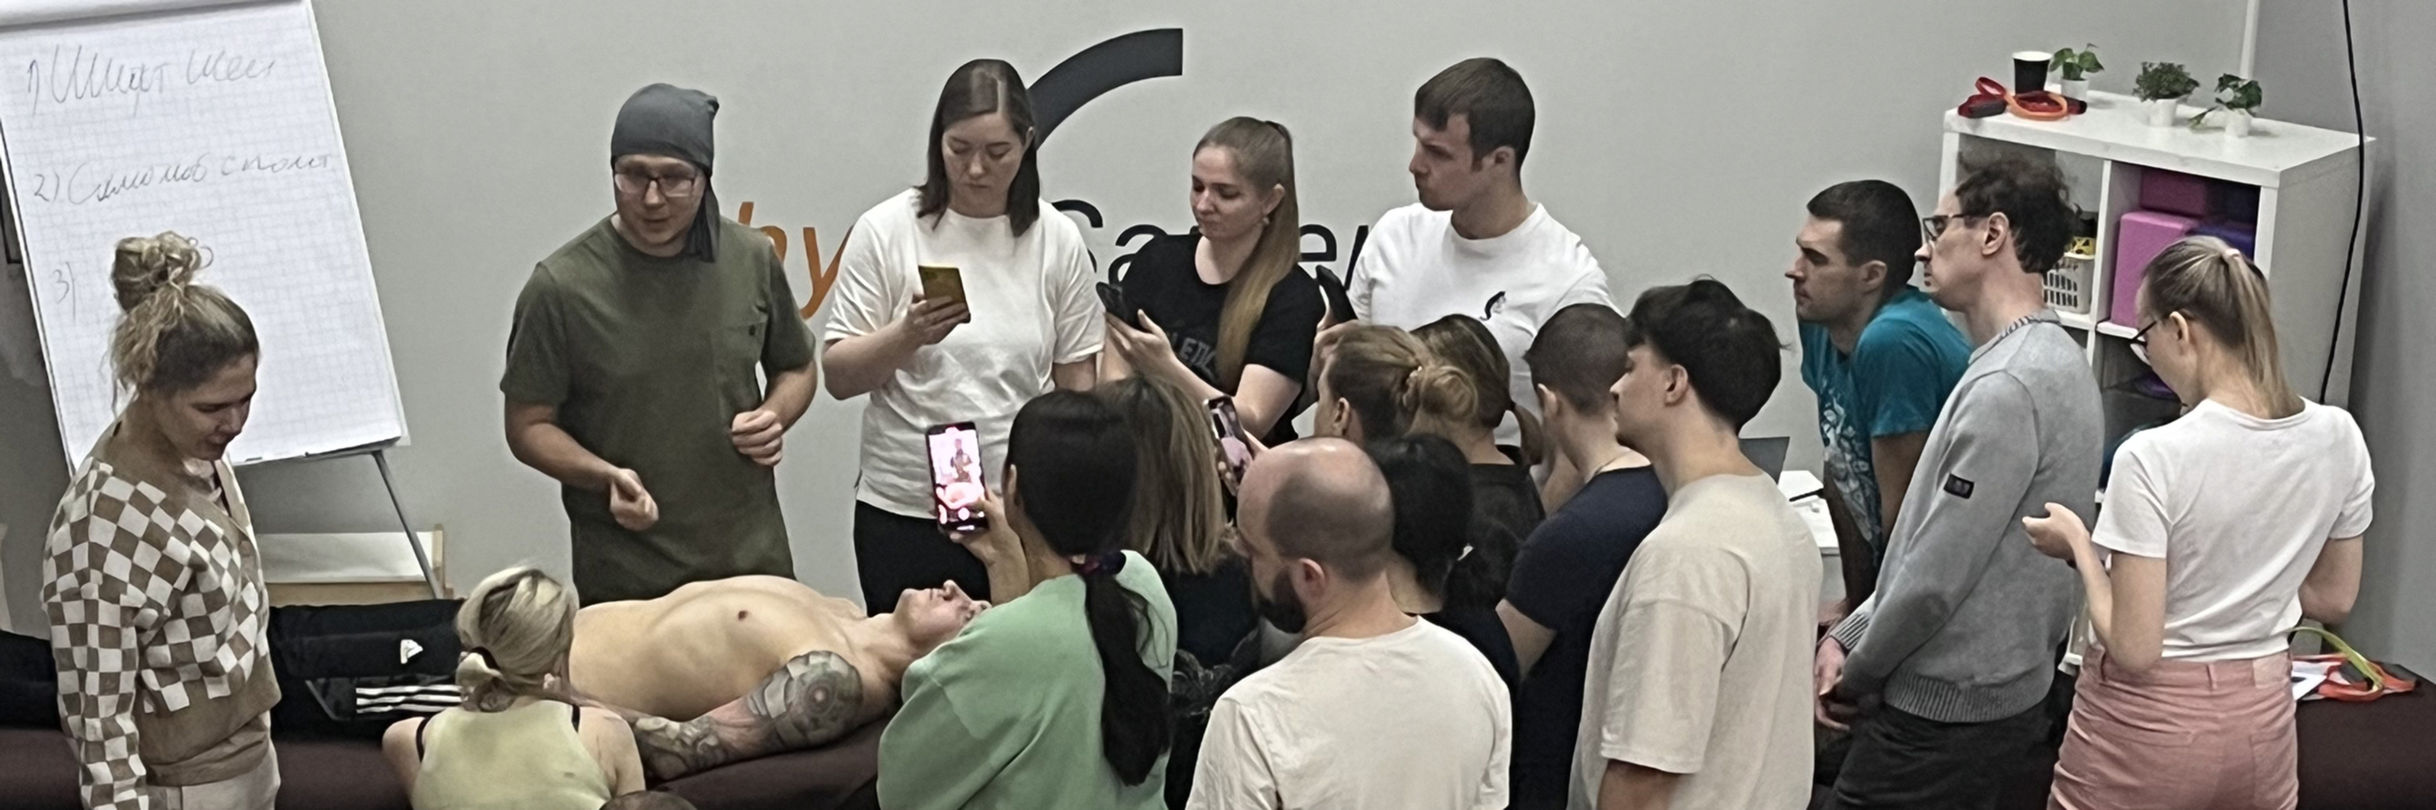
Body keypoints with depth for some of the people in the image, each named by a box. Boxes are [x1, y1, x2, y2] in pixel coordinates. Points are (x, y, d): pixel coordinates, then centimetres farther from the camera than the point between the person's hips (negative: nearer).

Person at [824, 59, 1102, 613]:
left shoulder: (1058, 240, 2)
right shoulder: (885, 231, -2)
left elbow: (1076, 385, 9)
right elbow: (838, 377, -3)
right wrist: (907, 336, -20)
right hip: (903, 510, -1)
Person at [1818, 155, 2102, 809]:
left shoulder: (2006, 387, -22)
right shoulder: (2048, 359, 11)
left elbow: (1937, 575, -22)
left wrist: (1858, 675, -7)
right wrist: (1845, 638, 8)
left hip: (1944, 710, -10)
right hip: (2001, 688, 10)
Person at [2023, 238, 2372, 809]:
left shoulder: (2153, 457, -22)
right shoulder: (2338, 438, -4)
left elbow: (2134, 650, -19)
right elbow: (2333, 599, 9)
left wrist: (2078, 543, -6)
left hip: (2149, 725, -5)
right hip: (2261, 720, 6)